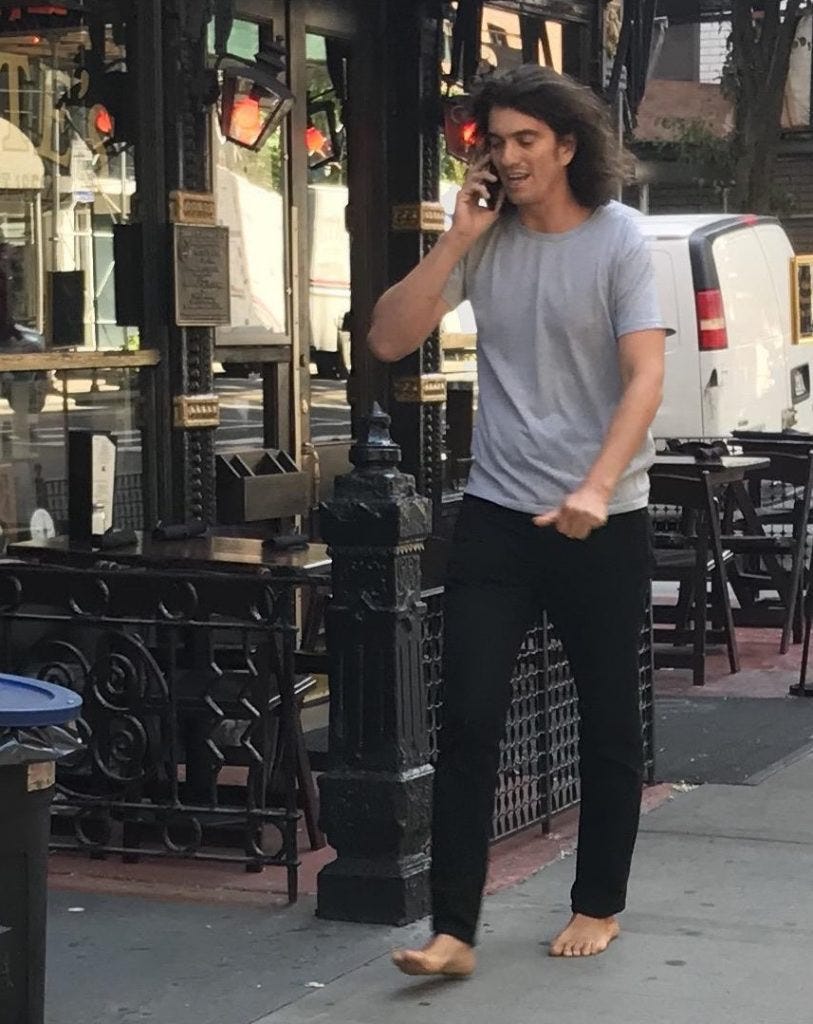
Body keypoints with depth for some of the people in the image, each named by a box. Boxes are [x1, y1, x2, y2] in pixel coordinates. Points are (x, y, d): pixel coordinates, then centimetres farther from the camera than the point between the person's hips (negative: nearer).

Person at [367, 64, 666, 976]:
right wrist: (457, 238, -9)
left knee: (607, 721, 10)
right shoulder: (483, 243, 3)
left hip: (602, 521, -2)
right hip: (497, 514, 2)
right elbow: (388, 339, -2)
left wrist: (595, 490, -28)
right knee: (469, 719, -5)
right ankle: (453, 929, -2)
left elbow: (646, 375, -15)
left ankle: (598, 906, 26)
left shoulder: (617, 240, -7)